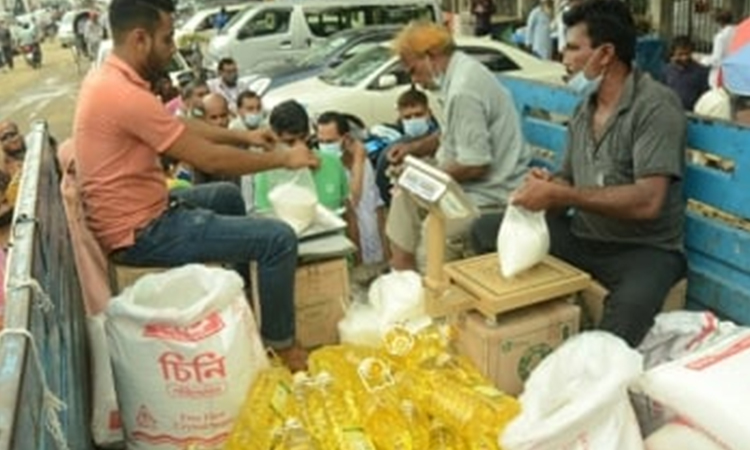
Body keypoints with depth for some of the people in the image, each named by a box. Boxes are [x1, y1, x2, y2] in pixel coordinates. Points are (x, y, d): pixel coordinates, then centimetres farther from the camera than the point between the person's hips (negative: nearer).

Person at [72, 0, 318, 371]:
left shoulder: (108, 78, 7)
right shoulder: (125, 95, -26)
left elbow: (180, 126, 18)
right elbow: (210, 160, -22)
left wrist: (243, 136, 13)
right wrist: (283, 158, -9)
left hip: (138, 214, 11)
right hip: (140, 233, -11)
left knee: (228, 196, 30)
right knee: (279, 239, -13)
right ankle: (280, 343, 9)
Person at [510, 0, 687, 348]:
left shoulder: (655, 106, -13)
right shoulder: (584, 110, 10)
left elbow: (647, 201, -24)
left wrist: (556, 194, -24)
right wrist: (546, 186, -10)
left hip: (645, 249, -7)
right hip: (583, 238, 7)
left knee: (630, 305, -38)